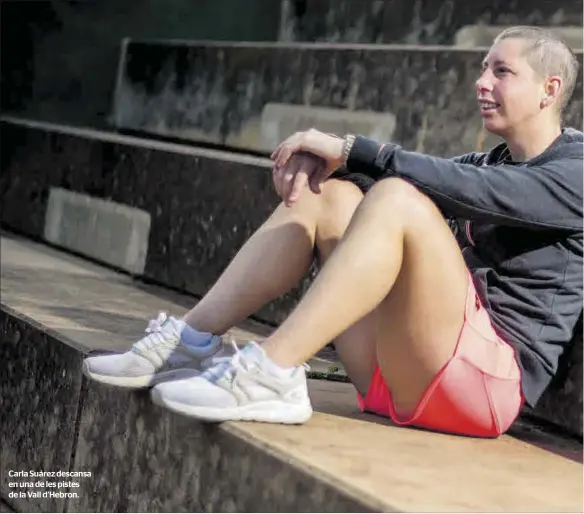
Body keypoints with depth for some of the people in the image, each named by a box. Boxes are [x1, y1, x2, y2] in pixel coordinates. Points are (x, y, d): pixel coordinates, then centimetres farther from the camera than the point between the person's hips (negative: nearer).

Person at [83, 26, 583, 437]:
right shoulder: (487, 163, 26)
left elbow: (471, 190, -18)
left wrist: (348, 149, -16)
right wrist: (316, 156, -7)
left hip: (489, 379, -8)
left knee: (395, 198, -27)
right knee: (323, 191, 1)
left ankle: (271, 375, -33)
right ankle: (192, 341, -9)